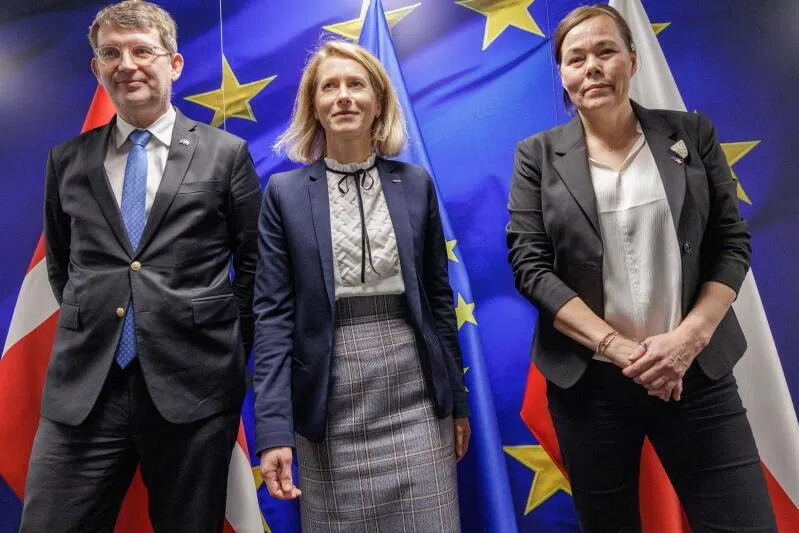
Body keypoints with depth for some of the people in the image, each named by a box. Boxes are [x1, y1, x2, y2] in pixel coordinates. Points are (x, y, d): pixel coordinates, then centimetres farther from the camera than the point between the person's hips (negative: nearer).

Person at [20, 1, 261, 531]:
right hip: (83, 388, 3)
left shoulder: (225, 153, 1)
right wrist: (89, 327, 11)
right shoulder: (68, 160, 10)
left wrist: (232, 344, 2)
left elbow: (255, 260, 4)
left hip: (194, 386, -2)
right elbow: (60, 264, 20)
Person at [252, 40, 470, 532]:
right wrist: (274, 427, -9)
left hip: (414, 395, 2)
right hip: (331, 402, -1)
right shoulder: (285, 192, 0)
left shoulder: (416, 183, 4)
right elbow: (273, 313, -3)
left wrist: (458, 399, 9)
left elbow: (438, 295, 7)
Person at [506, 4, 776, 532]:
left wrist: (690, 337, -11)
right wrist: (617, 347, -15)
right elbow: (530, 266, -7)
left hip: (696, 371, 1)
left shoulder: (692, 133, 4)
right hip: (588, 378, 0)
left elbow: (733, 243, 3)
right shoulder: (538, 155, 0)